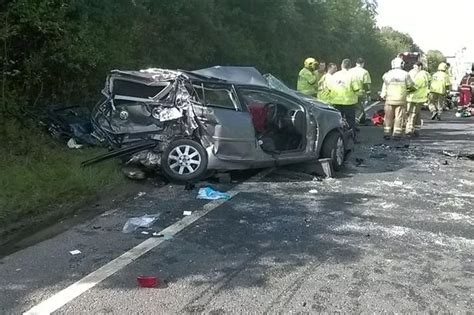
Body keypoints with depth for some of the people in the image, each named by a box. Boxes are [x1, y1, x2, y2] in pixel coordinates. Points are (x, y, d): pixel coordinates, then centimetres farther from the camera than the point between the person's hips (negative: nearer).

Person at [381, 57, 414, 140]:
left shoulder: (388, 74, 1)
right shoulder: (405, 74, -5)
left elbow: (384, 87, 8)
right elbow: (411, 85, 4)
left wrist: (383, 96, 20)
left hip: (389, 99, 2)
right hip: (401, 100, -2)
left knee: (388, 117, 9)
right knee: (399, 117, 4)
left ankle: (387, 133, 11)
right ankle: (397, 134, 3)